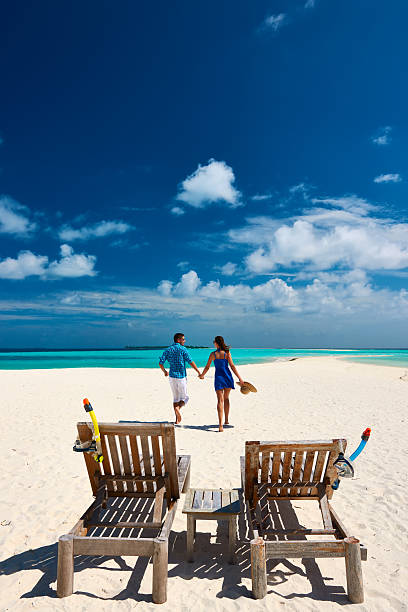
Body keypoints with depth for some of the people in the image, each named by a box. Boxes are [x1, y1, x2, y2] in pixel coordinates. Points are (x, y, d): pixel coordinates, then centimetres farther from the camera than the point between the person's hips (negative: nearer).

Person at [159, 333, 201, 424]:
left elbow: (160, 363, 2)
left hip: (172, 376, 5)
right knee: (184, 397, 10)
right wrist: (199, 372, -7)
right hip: (181, 376, -4)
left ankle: (177, 420, 12)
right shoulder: (183, 349, -8)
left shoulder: (168, 350, 6)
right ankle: (178, 408, -20)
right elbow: (191, 362, -13)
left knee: (176, 398, 14)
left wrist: (165, 372, 19)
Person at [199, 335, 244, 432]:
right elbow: (232, 366, -8)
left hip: (218, 377, -1)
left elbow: (207, 367, 4)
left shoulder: (213, 354, -2)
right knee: (226, 399, 20)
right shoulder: (227, 353, -3)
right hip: (227, 377, 1)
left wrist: (202, 375, 22)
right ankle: (226, 420, 30)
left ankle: (220, 425, -15)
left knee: (220, 400, -3)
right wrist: (239, 378, -6)